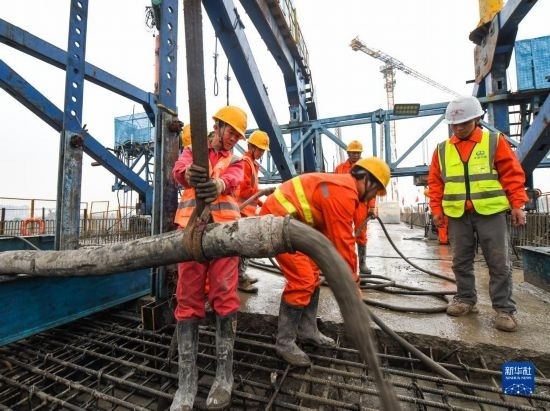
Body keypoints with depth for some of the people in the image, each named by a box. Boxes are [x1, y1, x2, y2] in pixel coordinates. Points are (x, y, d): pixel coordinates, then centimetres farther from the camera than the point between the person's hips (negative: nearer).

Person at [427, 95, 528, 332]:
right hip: (457, 215, 2)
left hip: (490, 212, -2)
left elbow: (513, 175, 2)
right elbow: (435, 182, 8)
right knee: (461, 261, 9)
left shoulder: (495, 141, 3)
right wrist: (437, 209, 2)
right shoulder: (442, 149, 7)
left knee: (499, 262, 3)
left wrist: (517, 205, -4)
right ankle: (466, 299, 23)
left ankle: (504, 309, 14)